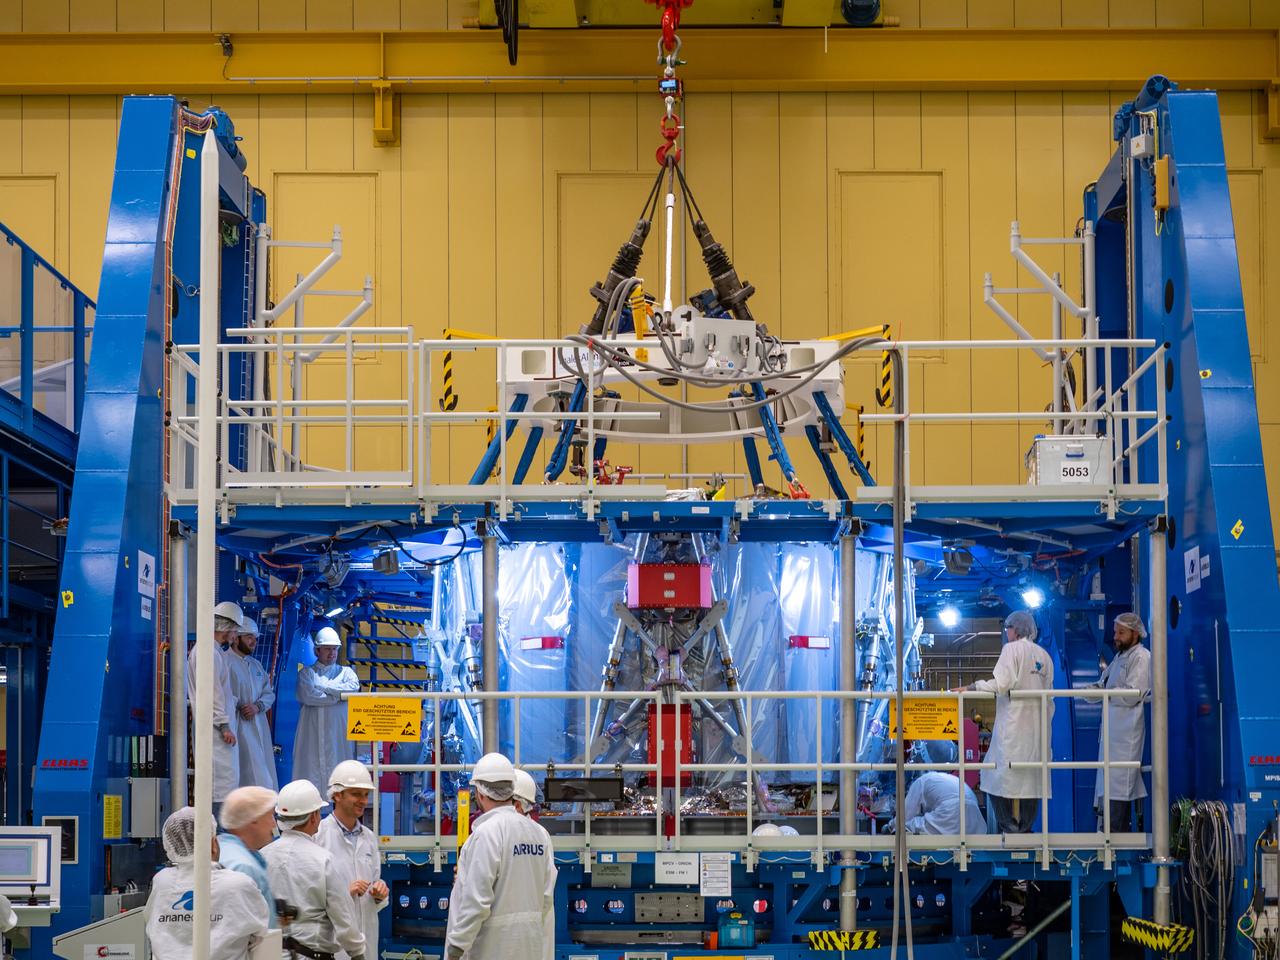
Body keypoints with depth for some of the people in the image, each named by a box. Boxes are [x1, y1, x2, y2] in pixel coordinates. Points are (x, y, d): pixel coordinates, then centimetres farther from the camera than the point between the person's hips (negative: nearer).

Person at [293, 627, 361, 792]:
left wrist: (323, 687, -5)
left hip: (339, 731, 1)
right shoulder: (306, 672, 12)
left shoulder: (345, 672, 18)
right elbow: (307, 696, -7)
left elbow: (353, 687, -5)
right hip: (313, 731, -1)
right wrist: (338, 696, -4)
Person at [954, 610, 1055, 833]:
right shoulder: (1044, 655, 14)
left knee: (1000, 775, -3)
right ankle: (1026, 828, 8)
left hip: (1012, 722, -7)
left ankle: (1008, 827, -10)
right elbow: (1049, 697, 14)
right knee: (1031, 777, 8)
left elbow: (1000, 684, -16)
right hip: (1036, 726, 7)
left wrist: (970, 687, -9)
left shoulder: (1012, 649, -4)